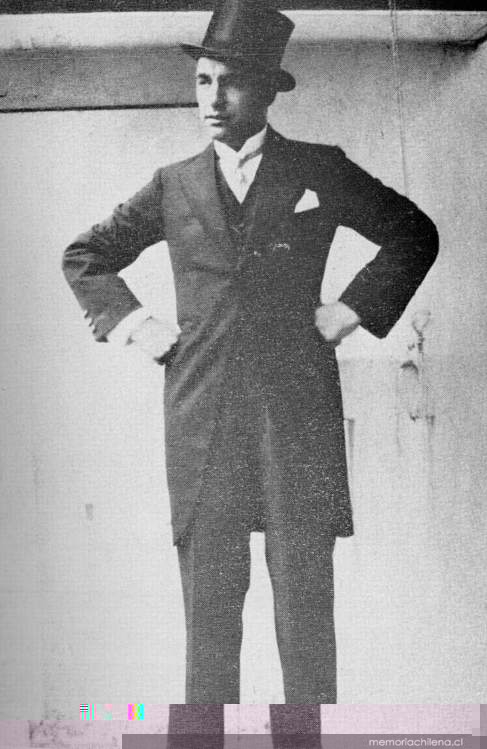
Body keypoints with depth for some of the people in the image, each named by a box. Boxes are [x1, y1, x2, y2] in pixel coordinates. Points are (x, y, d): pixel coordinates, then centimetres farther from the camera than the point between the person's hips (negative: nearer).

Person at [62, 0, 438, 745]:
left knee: (305, 594, -2)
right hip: (200, 411, 2)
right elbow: (85, 256, 23)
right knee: (208, 597, 2)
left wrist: (349, 311, 5)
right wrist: (137, 325, 10)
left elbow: (415, 234, 14)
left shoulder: (321, 170, 8)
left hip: (299, 406, -1)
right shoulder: (174, 185, 13)